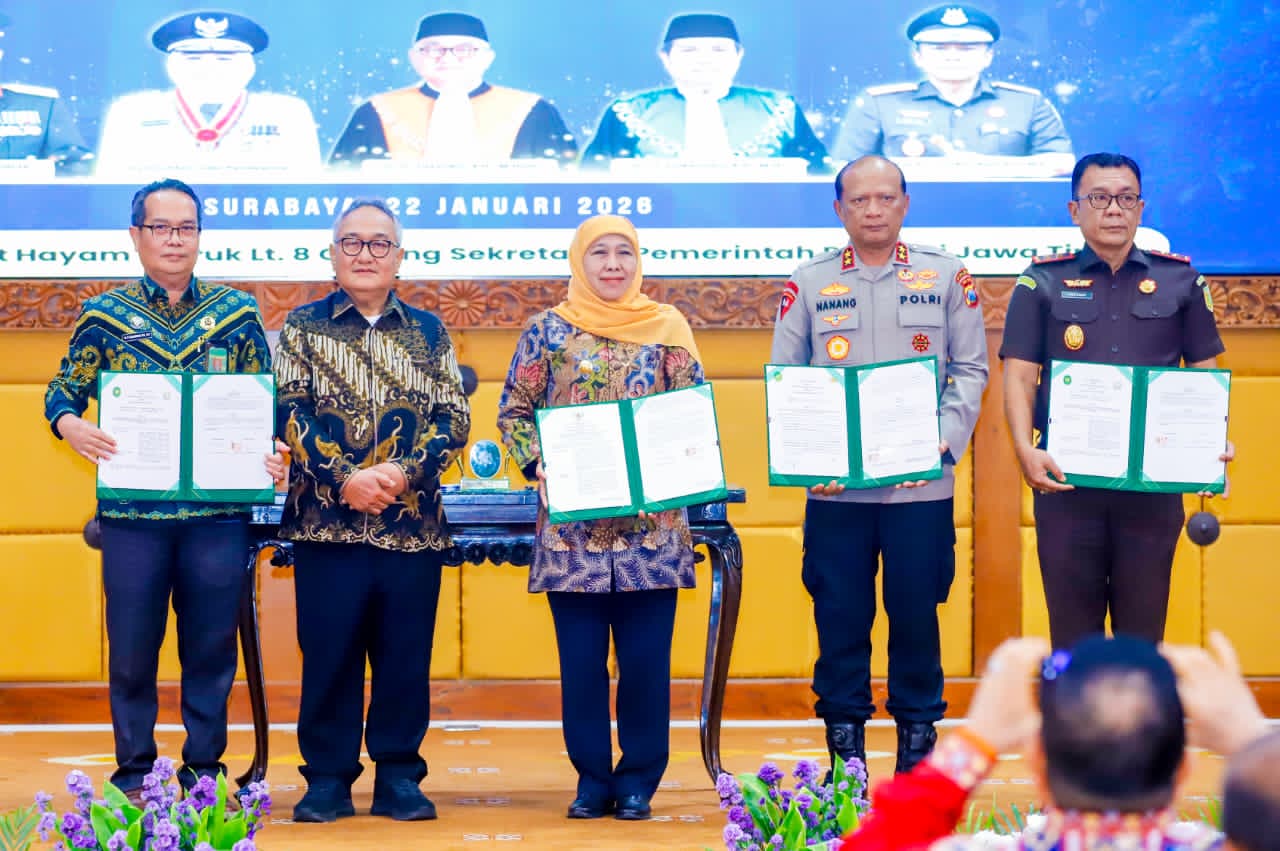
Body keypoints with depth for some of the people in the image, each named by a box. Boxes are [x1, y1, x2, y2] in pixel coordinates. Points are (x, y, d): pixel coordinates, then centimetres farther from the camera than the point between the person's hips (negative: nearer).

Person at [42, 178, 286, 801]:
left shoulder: (237, 313, 7)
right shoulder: (104, 315, 5)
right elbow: (63, 394, 8)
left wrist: (273, 453, -8)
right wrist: (71, 426, -14)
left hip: (219, 511, 1)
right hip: (132, 512, 0)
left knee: (211, 648, 6)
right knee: (131, 650, 5)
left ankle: (204, 769, 19)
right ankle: (134, 774, 16)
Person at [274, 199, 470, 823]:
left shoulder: (428, 332, 12)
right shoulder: (303, 327, 8)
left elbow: (454, 417, 4)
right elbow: (291, 413, -2)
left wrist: (405, 472, -13)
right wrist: (344, 478, -15)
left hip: (413, 521, 1)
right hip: (326, 518, -1)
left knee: (406, 654, 3)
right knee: (328, 653, 0)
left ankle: (398, 776, 12)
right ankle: (328, 777, 9)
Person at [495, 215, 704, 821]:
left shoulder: (668, 327, 7)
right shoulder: (548, 331, 5)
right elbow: (513, 411, 6)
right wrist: (538, 464, -9)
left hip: (652, 523, 0)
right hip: (572, 524, 0)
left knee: (646, 656, 1)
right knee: (580, 658, 3)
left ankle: (638, 778, 11)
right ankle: (592, 777, 13)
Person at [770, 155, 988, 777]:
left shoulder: (946, 277, 7)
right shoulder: (809, 283, 8)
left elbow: (971, 369, 7)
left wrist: (943, 439, -7)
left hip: (921, 485, 0)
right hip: (835, 488, 1)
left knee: (916, 614, 3)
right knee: (840, 617, 2)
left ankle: (917, 743, 14)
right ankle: (844, 745, 12)